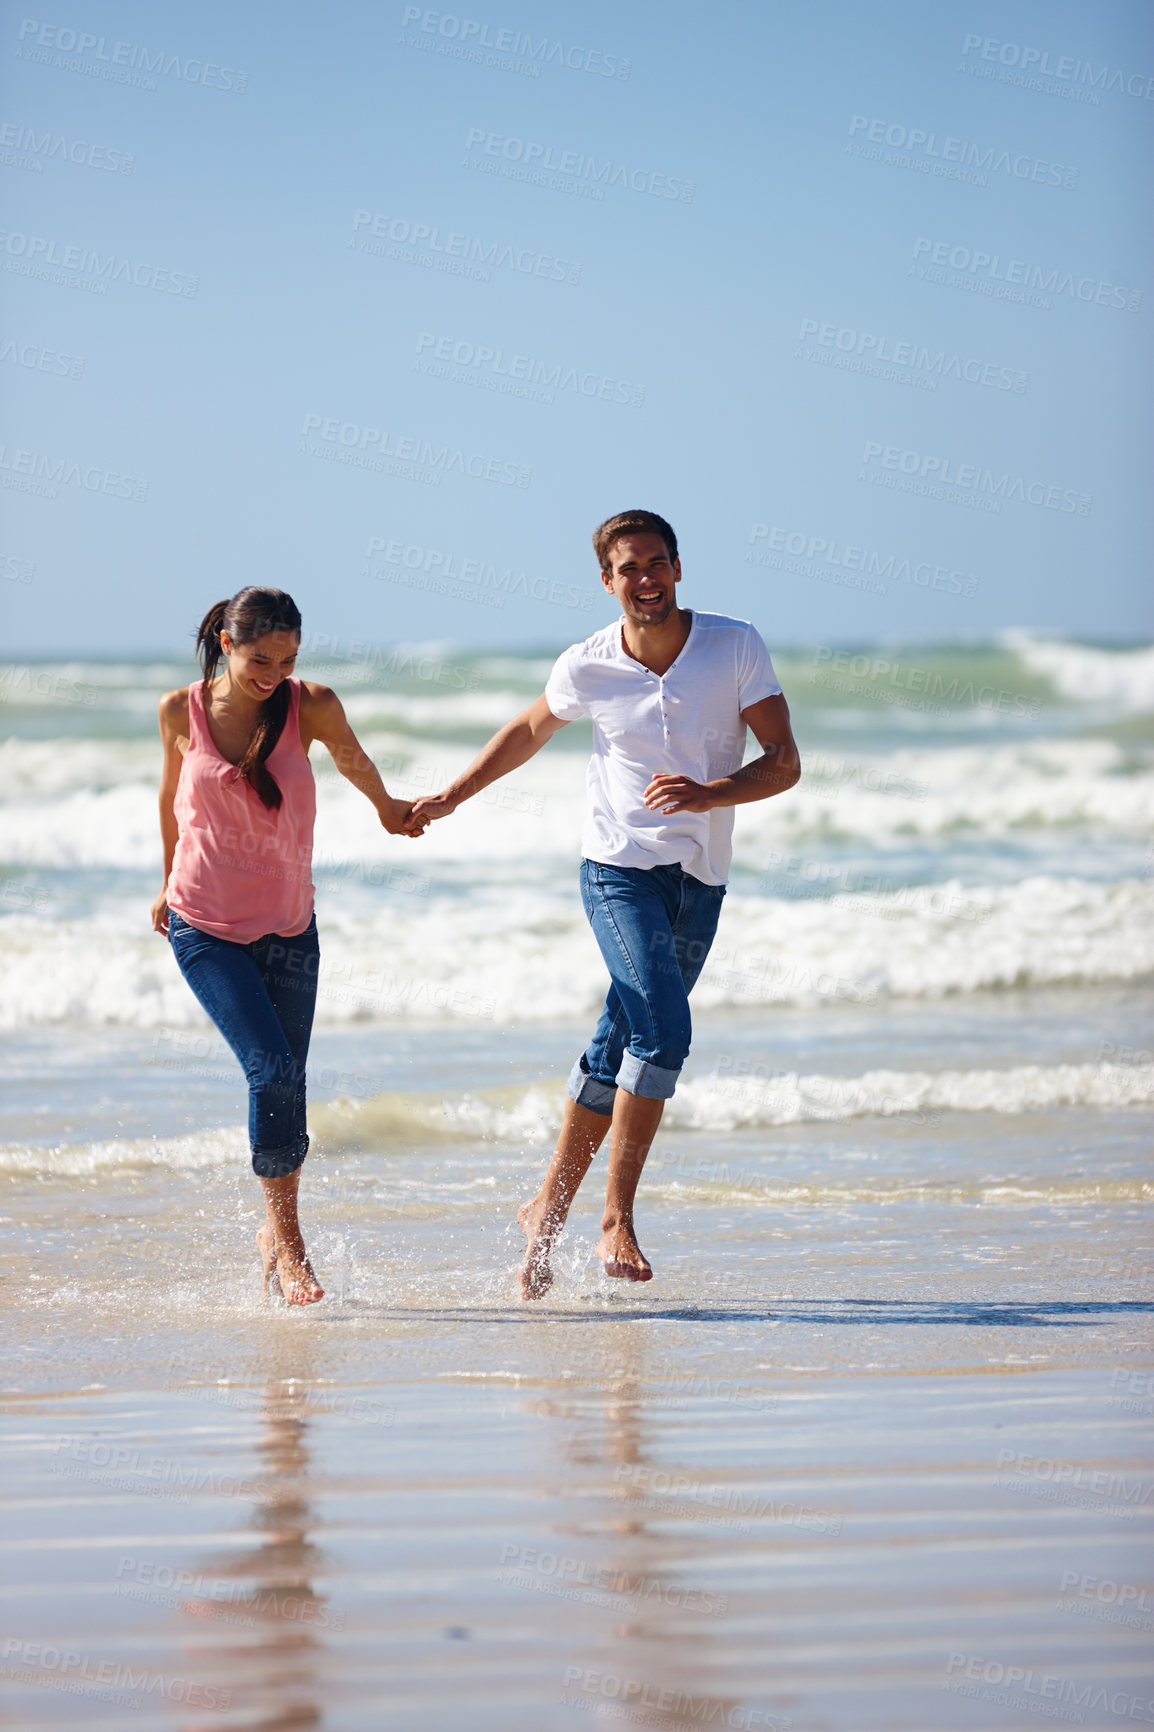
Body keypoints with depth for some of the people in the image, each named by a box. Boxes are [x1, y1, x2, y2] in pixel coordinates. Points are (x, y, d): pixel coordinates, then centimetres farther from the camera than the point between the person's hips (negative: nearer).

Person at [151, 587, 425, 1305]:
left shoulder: (311, 706, -10)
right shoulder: (182, 712, -9)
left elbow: (353, 761, 12)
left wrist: (389, 807, 29)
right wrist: (169, 884, 20)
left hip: (289, 927, 2)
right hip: (205, 925, -2)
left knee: (286, 1085, 8)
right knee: (272, 1072, -17)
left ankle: (277, 1232, 27)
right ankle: (287, 1240, -6)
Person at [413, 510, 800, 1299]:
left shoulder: (737, 646, -6)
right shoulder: (588, 667, -5)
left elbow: (784, 763, -9)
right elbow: (530, 730, 17)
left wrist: (711, 794, -26)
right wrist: (451, 796, 21)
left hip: (700, 879, 2)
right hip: (620, 868, -2)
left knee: (619, 1051, 8)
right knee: (663, 1028, -22)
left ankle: (551, 1206, 22)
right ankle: (618, 1220, -18)